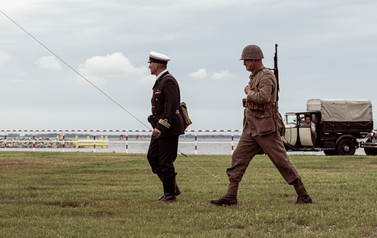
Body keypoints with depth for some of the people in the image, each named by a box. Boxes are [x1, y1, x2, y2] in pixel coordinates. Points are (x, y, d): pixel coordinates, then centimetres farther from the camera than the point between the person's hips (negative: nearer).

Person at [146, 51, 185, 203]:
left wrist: (161, 127, -27)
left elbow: (171, 105, -24)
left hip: (169, 128, -10)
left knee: (166, 162, -6)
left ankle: (170, 195, 2)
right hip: (160, 127, 10)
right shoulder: (161, 81, 16)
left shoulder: (169, 81, -16)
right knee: (152, 157, 9)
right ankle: (173, 188, 14)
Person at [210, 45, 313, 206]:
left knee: (281, 161, -6)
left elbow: (264, 97, -29)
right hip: (251, 127, 10)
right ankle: (231, 196, 2)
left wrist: (249, 92, -13)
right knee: (238, 158, 2)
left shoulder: (266, 76, -13)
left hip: (265, 127, -10)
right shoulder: (254, 76, 17)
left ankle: (303, 195, 0)